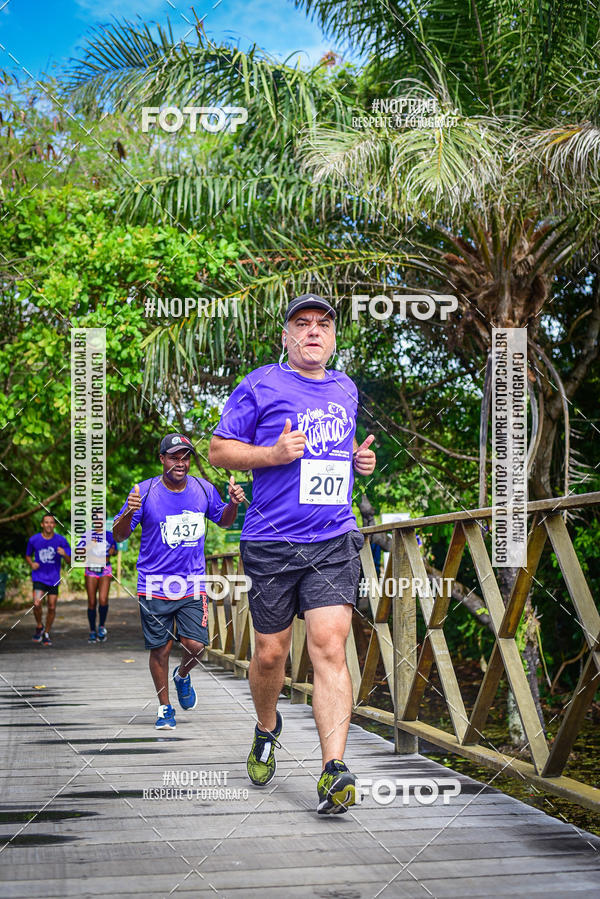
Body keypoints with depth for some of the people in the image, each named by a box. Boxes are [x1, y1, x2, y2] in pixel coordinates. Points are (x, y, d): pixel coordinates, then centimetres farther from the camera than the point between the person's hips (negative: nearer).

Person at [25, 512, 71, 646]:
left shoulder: (61, 540, -5)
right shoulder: (33, 540, -3)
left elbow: (70, 561, -2)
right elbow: (28, 555, 14)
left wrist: (64, 554, -24)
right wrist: (32, 564, -7)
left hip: (54, 579, 1)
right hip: (38, 577, -1)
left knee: (51, 607, 2)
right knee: (37, 604, -19)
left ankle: (46, 634, 21)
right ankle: (39, 627, 8)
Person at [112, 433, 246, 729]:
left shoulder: (203, 489, 2)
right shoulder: (144, 491, -7)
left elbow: (223, 520, 19)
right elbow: (119, 536, -5)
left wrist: (233, 504, -3)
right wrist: (129, 513, -26)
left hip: (193, 585, 2)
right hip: (155, 586, -2)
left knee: (195, 645, -6)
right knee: (160, 649, 4)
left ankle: (182, 676, 29)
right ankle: (164, 708, 23)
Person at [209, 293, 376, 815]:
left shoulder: (345, 389, 16)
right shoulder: (261, 385, 0)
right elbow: (220, 450, 1)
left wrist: (359, 460, 10)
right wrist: (275, 453, -15)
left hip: (334, 542, 2)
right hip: (271, 543, -2)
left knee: (329, 645, -13)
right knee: (271, 652, 6)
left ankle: (334, 770, -18)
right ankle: (267, 729, 37)